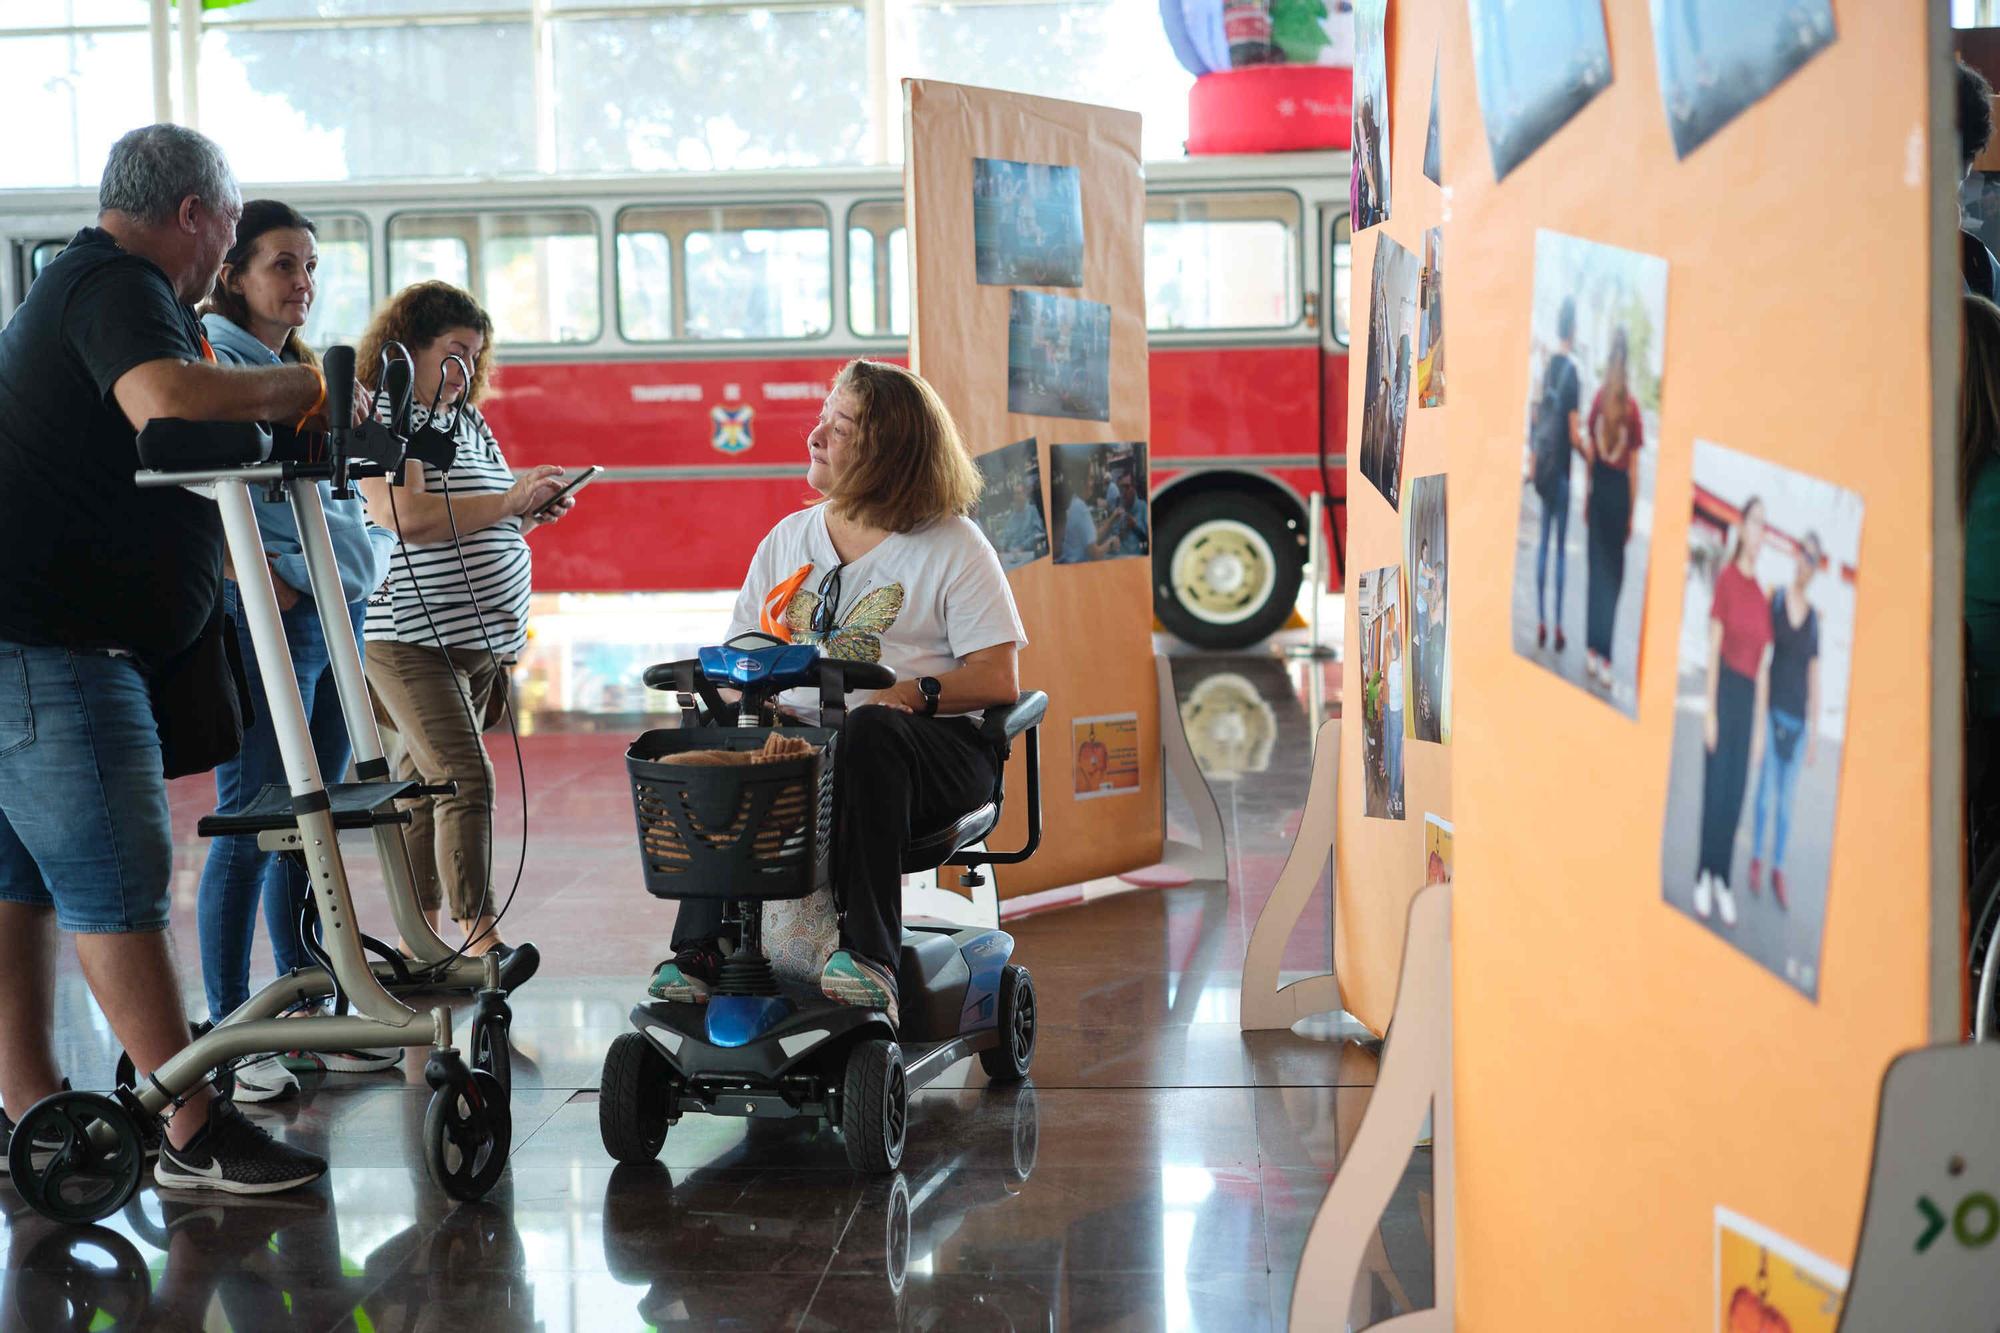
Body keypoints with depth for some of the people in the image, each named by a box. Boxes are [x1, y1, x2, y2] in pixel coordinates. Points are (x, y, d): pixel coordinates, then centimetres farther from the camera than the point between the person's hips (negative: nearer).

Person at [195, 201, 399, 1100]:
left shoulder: (304, 371, 20)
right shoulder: (209, 360, -6)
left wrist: (360, 572, 9)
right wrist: (267, 579, -20)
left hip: (336, 617, 8)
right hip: (265, 621, -8)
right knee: (251, 828, -5)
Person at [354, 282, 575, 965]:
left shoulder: (468, 421, 19)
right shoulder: (383, 416, -8)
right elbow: (403, 517, -21)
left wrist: (532, 512, 6)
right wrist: (507, 502, -16)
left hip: (479, 638, 8)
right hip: (409, 635, -8)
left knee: (425, 788, 11)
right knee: (464, 777, -15)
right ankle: (479, 934, -15)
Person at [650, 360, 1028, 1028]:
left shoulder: (952, 545, 4)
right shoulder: (788, 538, 19)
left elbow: (998, 679, -4)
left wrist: (912, 693, -23)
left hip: (938, 745, -3)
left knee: (868, 731, -39)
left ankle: (868, 953, -43)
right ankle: (702, 948, -33)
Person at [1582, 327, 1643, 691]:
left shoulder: (1599, 398, -2)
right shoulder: (1632, 407, -11)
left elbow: (1589, 449, 3)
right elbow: (1634, 465, -8)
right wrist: (1632, 513, -1)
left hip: (1599, 485, 3)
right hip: (1618, 488, -3)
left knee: (1596, 567, 13)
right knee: (1613, 572, 4)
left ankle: (1592, 650, 14)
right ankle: (1603, 658, 4)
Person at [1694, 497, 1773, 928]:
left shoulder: (1762, 597, 9)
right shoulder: (1726, 579, -8)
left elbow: (1763, 666, 12)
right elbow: (1713, 645, -9)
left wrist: (1760, 726, 11)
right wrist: (1710, 709, -11)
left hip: (1750, 695, 5)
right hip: (1724, 688, -5)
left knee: (1737, 793, 8)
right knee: (1715, 786, -1)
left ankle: (1722, 880, 15)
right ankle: (1704, 876, 8)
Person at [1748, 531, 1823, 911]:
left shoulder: (1814, 616, 3)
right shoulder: (1776, 600, -2)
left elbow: (1815, 674, 7)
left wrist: (1814, 730, 5)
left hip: (1798, 719, 2)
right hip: (1772, 710, -2)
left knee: (1786, 800, 7)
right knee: (1766, 792, 1)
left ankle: (1778, 870, 16)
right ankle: (1756, 860, 16)